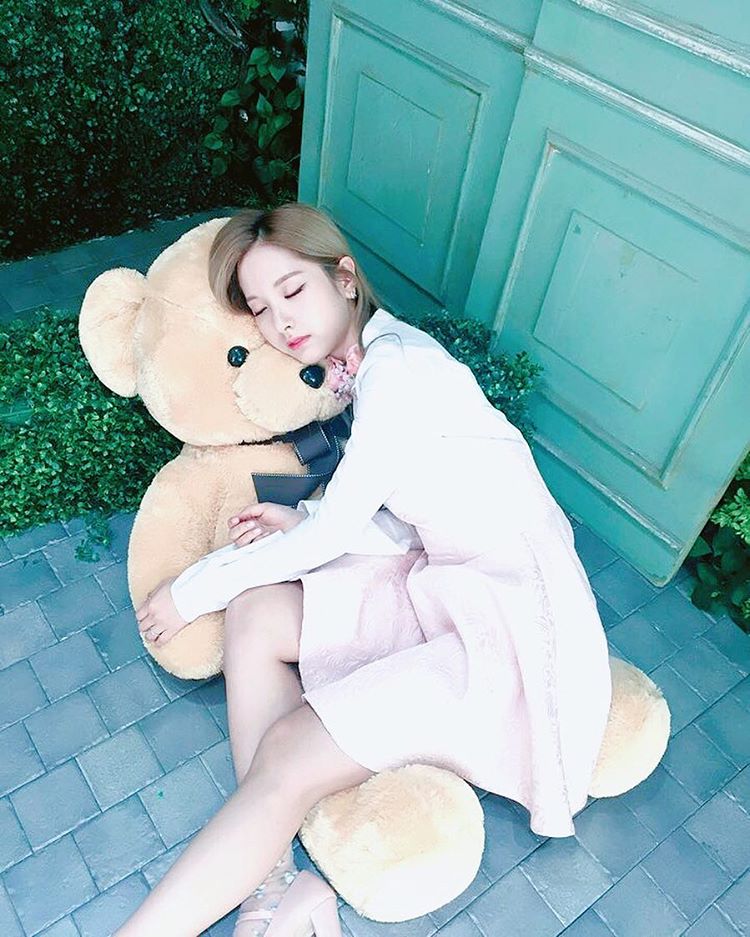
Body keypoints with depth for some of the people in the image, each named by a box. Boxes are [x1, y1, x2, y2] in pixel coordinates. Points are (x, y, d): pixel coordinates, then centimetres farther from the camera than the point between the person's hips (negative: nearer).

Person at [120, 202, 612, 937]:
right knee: (254, 613, -4)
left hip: (514, 625, -9)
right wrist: (299, 521, -2)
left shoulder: (397, 362, -15)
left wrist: (194, 589, -3)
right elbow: (410, 523, 12)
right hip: (445, 583, 9)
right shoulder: (364, 370, 13)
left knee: (283, 758, -16)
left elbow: (337, 529, -14)